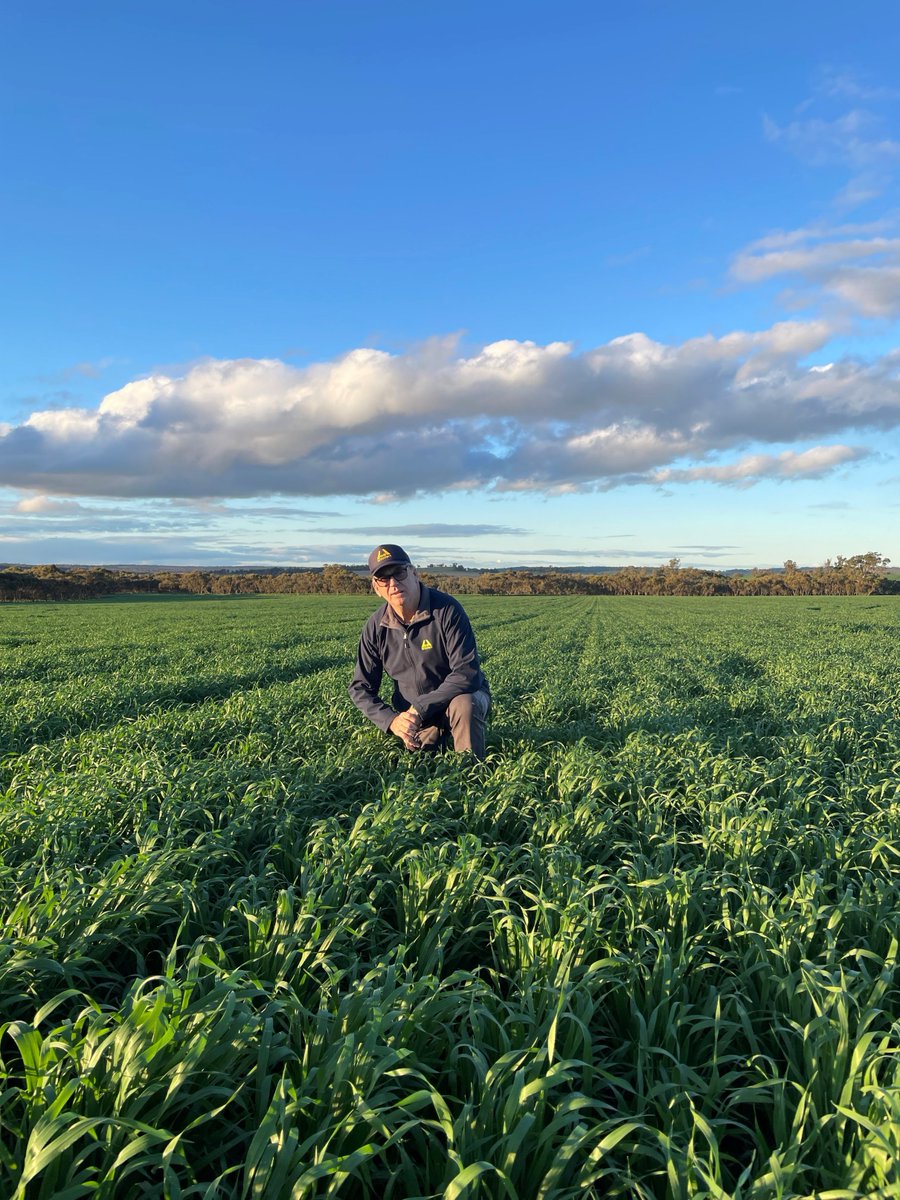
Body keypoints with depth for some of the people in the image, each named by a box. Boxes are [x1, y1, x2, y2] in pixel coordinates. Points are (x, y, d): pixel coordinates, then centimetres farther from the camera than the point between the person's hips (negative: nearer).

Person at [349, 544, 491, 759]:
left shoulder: (447, 610, -22)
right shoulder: (376, 626, -8)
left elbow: (467, 673, -28)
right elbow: (360, 687, -3)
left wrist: (420, 708, -30)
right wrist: (391, 720, -21)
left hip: (463, 697, -4)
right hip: (413, 716, 5)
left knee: (464, 705, -37)